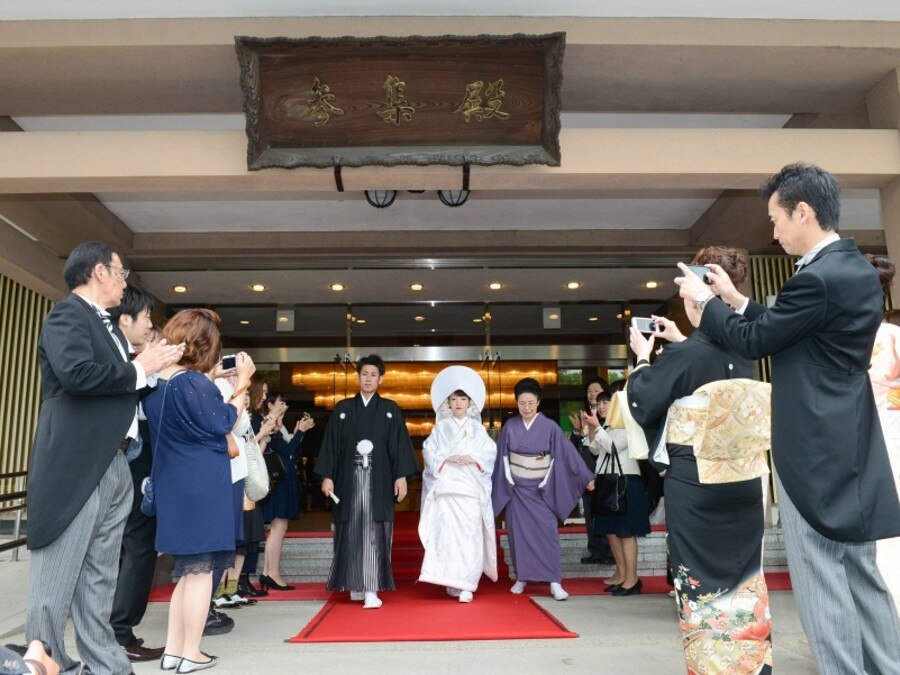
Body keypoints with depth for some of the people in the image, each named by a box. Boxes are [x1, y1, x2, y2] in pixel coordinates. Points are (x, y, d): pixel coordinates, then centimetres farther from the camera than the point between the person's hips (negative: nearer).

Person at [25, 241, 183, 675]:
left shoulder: (105, 325, 20)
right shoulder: (67, 314, -7)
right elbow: (75, 373, -24)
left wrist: (156, 365, 10)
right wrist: (139, 370, -12)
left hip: (113, 467, 9)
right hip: (75, 466, -9)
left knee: (100, 579, 13)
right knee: (56, 579, 1)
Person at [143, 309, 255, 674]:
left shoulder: (158, 381, 8)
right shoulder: (195, 383, -18)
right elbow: (222, 423, -11)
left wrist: (209, 380, 14)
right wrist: (242, 382, -4)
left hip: (173, 485, 9)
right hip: (202, 486, -9)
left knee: (189, 567, 19)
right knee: (200, 568, 3)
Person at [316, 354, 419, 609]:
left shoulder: (391, 410, 7)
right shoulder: (342, 409, 9)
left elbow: (400, 444, 3)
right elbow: (330, 443, 6)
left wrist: (401, 476, -6)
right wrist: (327, 476, -1)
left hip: (379, 480, -1)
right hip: (349, 479, 1)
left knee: (375, 533, -6)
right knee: (351, 532, 5)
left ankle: (372, 589, -6)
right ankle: (355, 585, 19)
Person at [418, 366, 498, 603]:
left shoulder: (477, 428, 12)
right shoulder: (440, 427, 12)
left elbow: (491, 452, 3)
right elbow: (428, 452, 4)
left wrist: (472, 458, -13)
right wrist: (446, 459, -11)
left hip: (471, 487, 0)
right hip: (445, 486, 0)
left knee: (470, 534, -6)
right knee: (446, 532, -8)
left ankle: (466, 585, -1)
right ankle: (451, 581, 2)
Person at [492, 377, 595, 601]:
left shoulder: (550, 427, -6)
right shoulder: (509, 427, -2)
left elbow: (568, 453, -5)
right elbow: (501, 456, 5)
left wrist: (587, 477, -4)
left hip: (540, 489, -2)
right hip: (516, 488, 2)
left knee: (547, 532, -6)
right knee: (518, 533, 6)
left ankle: (554, 582, -1)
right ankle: (521, 578, 18)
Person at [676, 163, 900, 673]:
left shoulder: (818, 278, -20)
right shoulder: (858, 270, 11)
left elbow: (754, 342, -11)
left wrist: (704, 300, 2)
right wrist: (737, 300, 18)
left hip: (816, 449, -10)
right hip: (848, 443, 10)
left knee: (822, 579, 1)